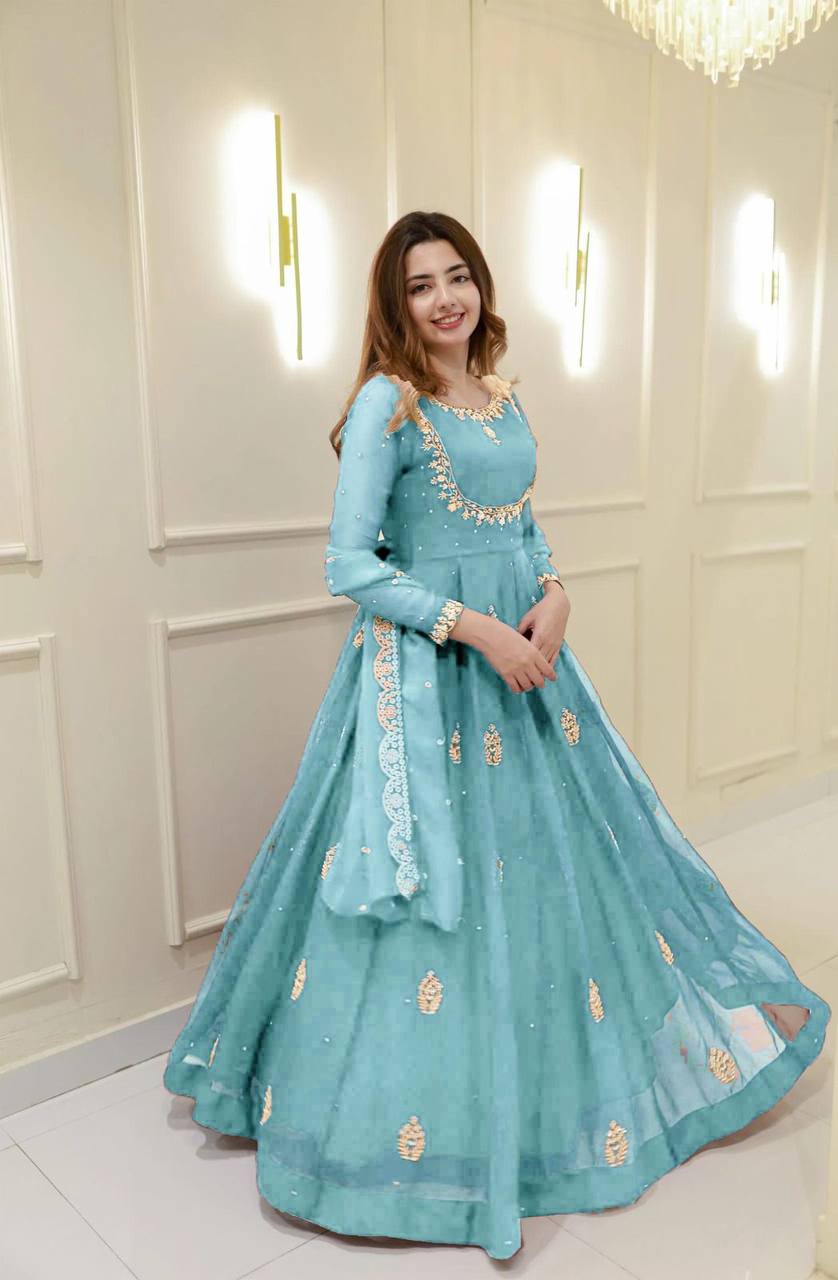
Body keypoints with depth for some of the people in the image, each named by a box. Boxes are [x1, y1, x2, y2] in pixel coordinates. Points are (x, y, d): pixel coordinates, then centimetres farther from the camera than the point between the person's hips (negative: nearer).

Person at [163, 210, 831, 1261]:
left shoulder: (502, 398, 11)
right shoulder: (387, 402, -11)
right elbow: (348, 564, -16)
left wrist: (552, 598, -4)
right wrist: (473, 629, -20)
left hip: (522, 654, 7)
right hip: (425, 668, -7)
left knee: (557, 855, 17)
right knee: (440, 886, 0)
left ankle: (561, 1086, 42)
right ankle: (421, 1127, 23)